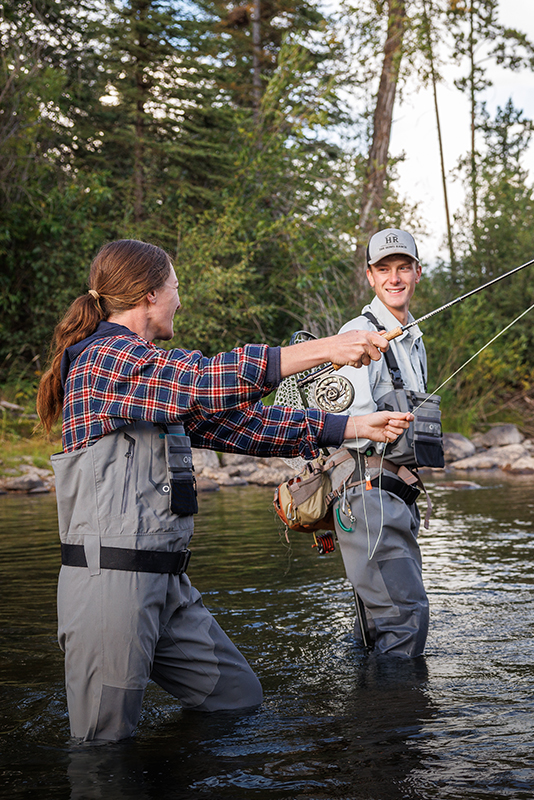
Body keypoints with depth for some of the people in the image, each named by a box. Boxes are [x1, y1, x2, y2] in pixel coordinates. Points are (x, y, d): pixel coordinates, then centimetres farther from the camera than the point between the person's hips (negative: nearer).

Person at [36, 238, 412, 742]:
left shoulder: (150, 373, 19)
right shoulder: (102, 359, -12)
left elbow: (236, 423, 17)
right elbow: (207, 382, -28)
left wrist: (353, 427, 14)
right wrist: (326, 350, -28)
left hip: (166, 583, 10)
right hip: (111, 580, -10)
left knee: (239, 700, 15)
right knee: (105, 744, -1)